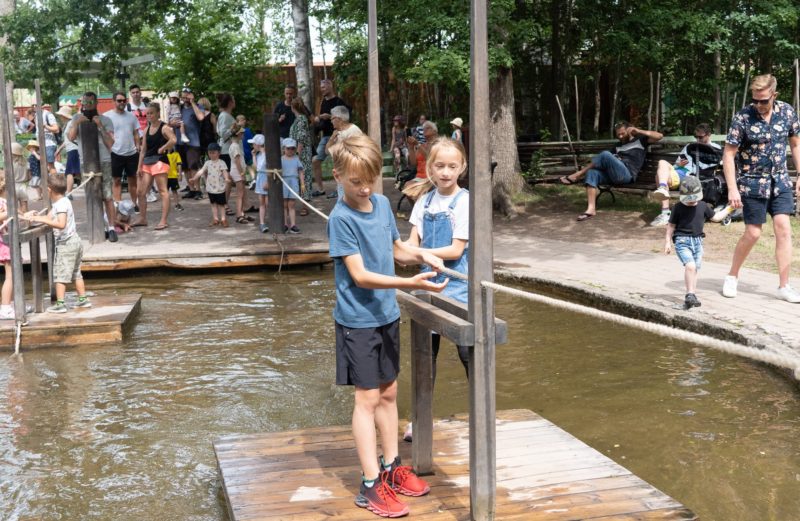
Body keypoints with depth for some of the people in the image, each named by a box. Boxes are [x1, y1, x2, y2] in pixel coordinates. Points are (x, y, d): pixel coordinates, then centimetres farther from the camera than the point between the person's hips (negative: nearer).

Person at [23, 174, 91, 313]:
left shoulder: (61, 204, -19)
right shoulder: (58, 202, 11)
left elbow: (61, 224, -32)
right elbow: (49, 217, 12)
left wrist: (41, 219, -32)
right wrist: (35, 217, 0)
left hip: (66, 244, -10)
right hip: (74, 241, 10)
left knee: (60, 274, -5)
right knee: (76, 273, 17)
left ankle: (60, 304, -6)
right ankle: (83, 299, 23)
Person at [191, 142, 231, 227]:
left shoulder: (221, 163, -9)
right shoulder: (208, 163, 6)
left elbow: (224, 172, -21)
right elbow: (202, 171, 3)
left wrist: (226, 178, -41)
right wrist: (194, 178, -8)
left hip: (220, 188, -5)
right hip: (210, 187, 5)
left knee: (221, 204, 3)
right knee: (213, 203, 12)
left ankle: (223, 219, 11)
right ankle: (215, 219, 19)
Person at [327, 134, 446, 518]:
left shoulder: (383, 204, 3)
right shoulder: (341, 218, -17)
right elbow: (359, 275, -22)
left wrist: (420, 255, -5)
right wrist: (410, 284, -30)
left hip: (387, 315, 6)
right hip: (358, 320, -6)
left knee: (388, 392, 14)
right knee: (367, 398, -3)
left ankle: (391, 467, 28)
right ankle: (370, 485, 4)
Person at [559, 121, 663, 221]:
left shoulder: (640, 140, 16)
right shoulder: (618, 146, 35)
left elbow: (659, 136, 3)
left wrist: (639, 131, -4)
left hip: (627, 175, -7)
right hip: (613, 174, 7)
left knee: (605, 154, -30)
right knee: (591, 172, -24)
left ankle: (576, 176, -19)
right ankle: (591, 209, -36)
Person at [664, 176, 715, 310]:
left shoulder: (703, 206, 5)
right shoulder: (679, 207, -3)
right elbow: (671, 225, 3)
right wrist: (667, 241, 0)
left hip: (697, 241, 4)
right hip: (682, 241, -4)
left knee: (695, 269, 9)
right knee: (690, 266, -22)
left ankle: (693, 295, 20)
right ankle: (690, 294, -24)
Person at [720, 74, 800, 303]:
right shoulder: (743, 117, -14)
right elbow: (728, 154, -12)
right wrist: (732, 189, -18)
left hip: (780, 181, 4)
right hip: (752, 183, -3)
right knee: (753, 233, -2)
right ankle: (732, 277, 20)